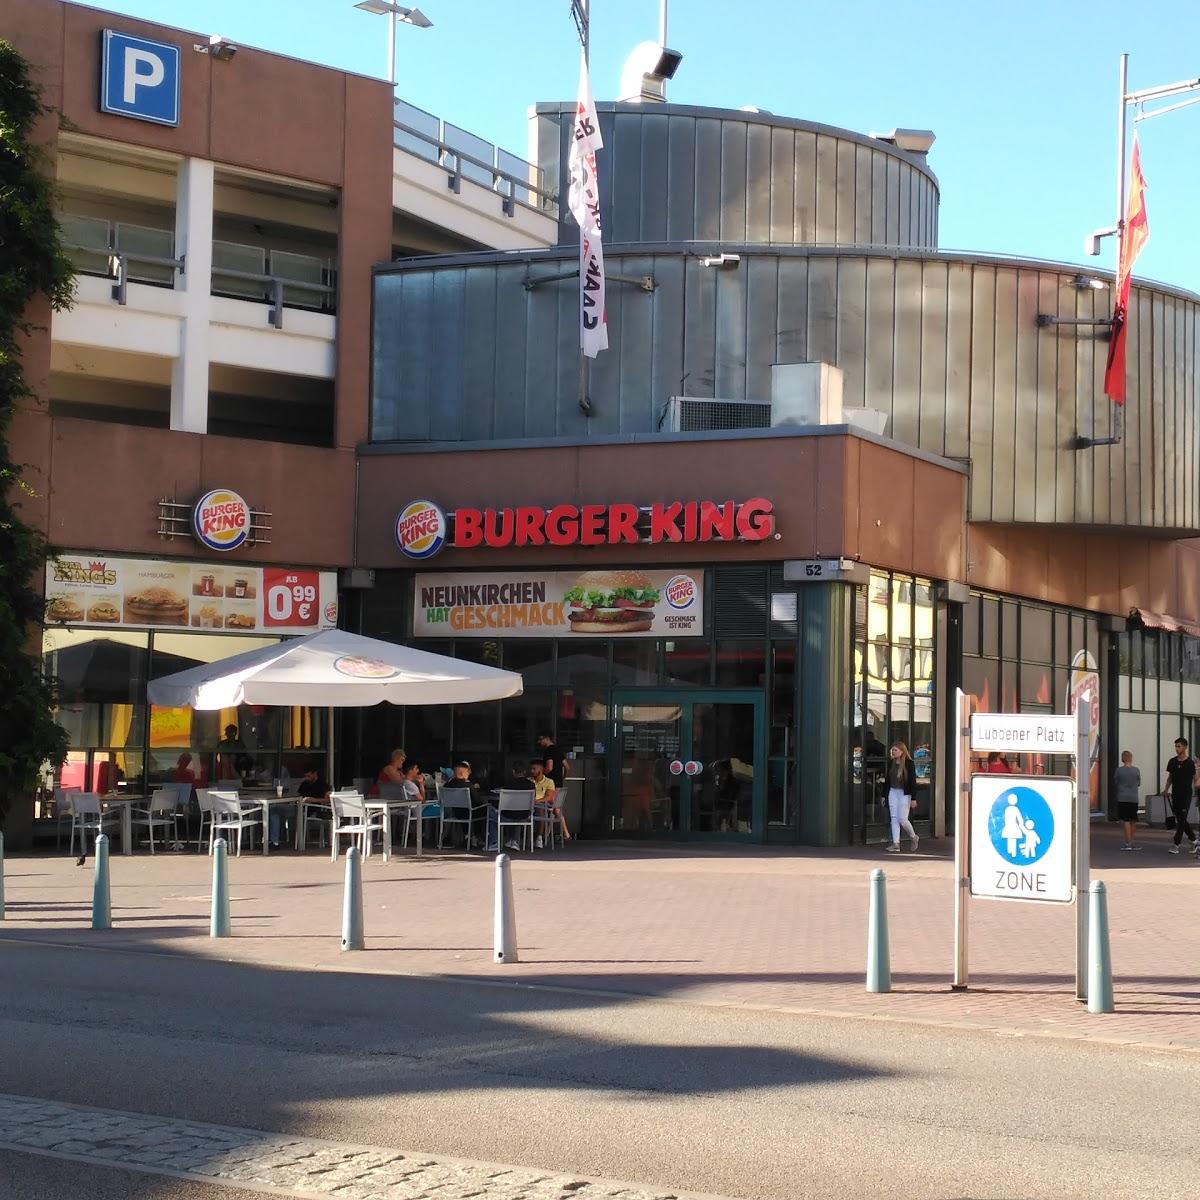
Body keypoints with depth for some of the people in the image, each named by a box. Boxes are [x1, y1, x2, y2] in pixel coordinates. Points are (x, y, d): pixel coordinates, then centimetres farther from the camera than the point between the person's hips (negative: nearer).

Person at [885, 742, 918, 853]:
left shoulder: (908, 763, -9)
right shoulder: (891, 763, 7)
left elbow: (912, 781, -10)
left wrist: (913, 798, -13)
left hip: (904, 793, -6)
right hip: (893, 792, 6)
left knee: (902, 819, -7)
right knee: (894, 818, 0)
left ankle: (914, 838, 18)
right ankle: (896, 844, 0)